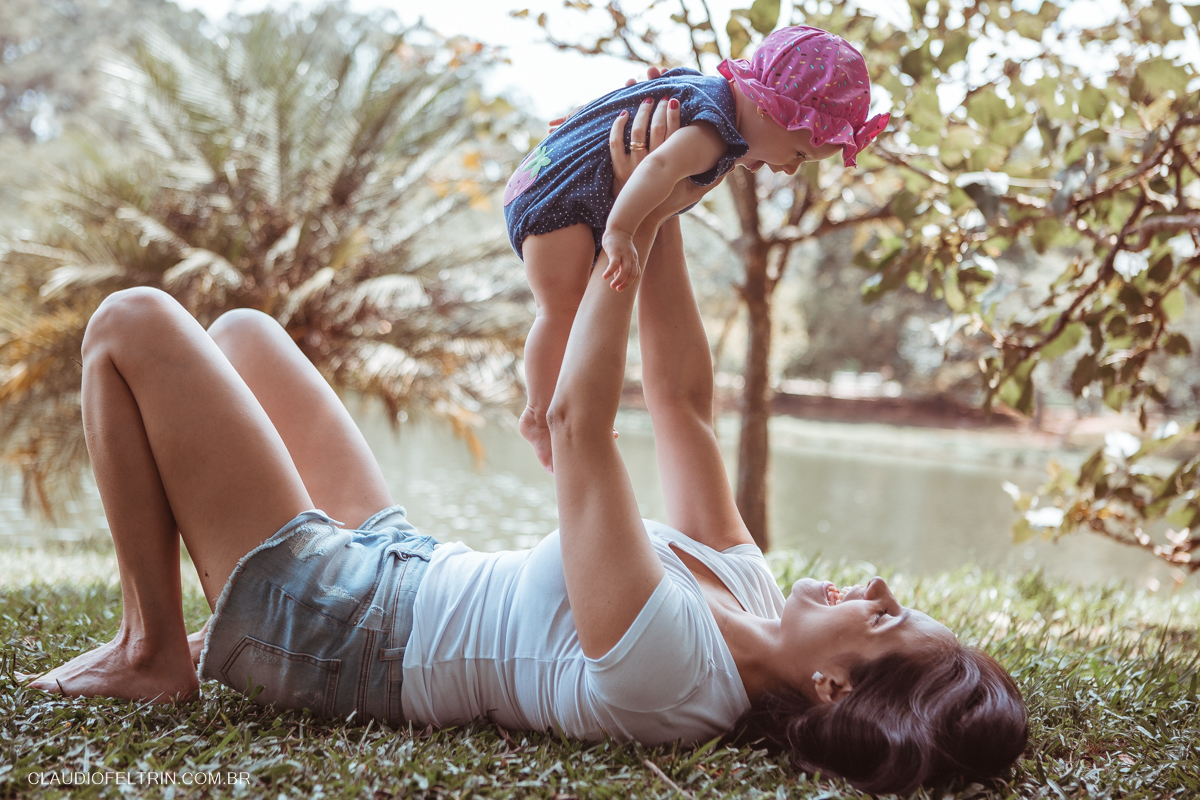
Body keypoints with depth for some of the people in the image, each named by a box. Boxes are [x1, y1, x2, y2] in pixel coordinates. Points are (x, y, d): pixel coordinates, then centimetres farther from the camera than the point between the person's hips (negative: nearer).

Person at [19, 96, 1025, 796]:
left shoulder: (663, 665, -34)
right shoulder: (745, 590, -7)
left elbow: (578, 421, -33)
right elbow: (684, 397, -4)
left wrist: (636, 231, -26)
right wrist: (664, 223, -11)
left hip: (323, 625, -8)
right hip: (393, 564, 9)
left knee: (131, 321, -9)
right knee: (241, 329, 18)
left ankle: (153, 649, 4)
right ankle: (160, 632, 21)